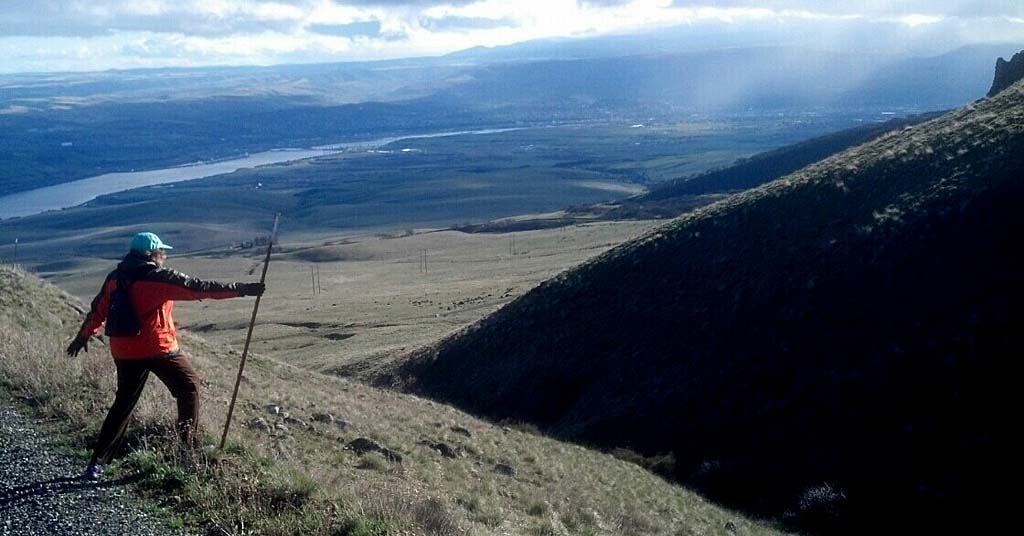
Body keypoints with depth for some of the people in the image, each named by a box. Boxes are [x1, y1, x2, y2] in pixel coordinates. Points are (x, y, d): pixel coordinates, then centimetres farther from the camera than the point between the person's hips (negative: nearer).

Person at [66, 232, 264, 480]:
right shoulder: (161, 277, -10)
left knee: (124, 403, 17)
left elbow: (98, 310, 15)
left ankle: (97, 462, 14)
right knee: (189, 386, 13)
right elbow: (200, 288, -11)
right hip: (158, 348, -6)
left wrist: (83, 337, 31)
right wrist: (242, 289, -8)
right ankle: (189, 448, 14)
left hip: (124, 352, 6)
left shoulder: (115, 278, 8)